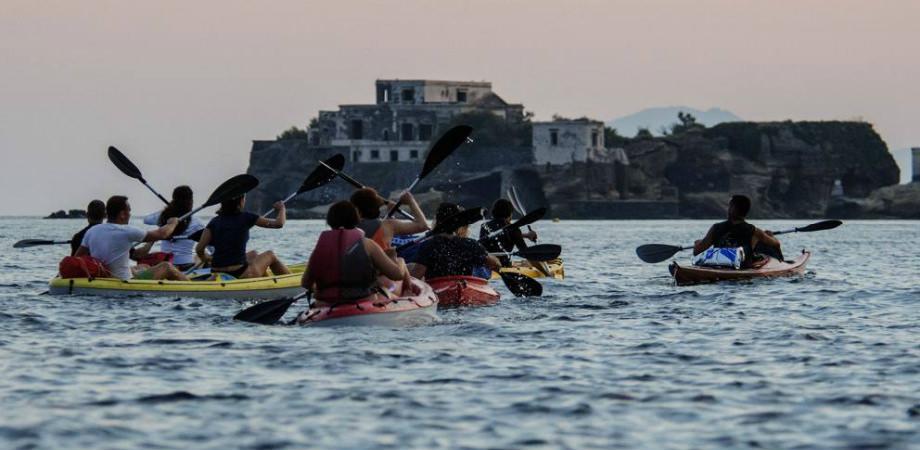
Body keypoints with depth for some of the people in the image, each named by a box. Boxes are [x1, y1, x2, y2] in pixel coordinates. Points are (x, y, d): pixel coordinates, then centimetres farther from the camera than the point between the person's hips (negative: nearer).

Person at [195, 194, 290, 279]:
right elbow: (279, 223, -1)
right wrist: (281, 209, 20)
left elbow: (199, 249, -4)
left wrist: (204, 258, 19)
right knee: (270, 255, 23)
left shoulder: (214, 222, 3)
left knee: (253, 254, 34)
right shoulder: (246, 218, -7)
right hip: (239, 275, -5)